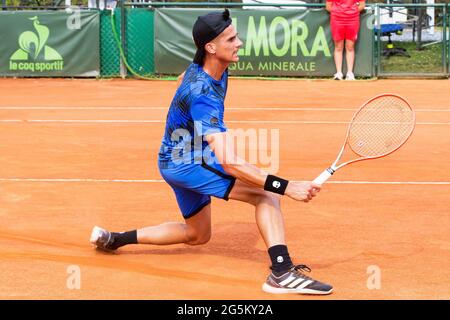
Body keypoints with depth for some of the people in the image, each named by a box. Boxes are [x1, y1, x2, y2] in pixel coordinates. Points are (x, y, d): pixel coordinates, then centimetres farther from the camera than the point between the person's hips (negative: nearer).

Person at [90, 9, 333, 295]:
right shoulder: (203, 95, -33)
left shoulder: (207, 69, -5)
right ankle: (282, 273, -33)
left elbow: (184, 79, 23)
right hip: (186, 163, -10)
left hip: (176, 160, 10)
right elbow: (229, 163, -40)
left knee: (197, 235, 27)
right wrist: (287, 187, -46)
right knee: (266, 194, -25)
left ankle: (113, 239, 33)